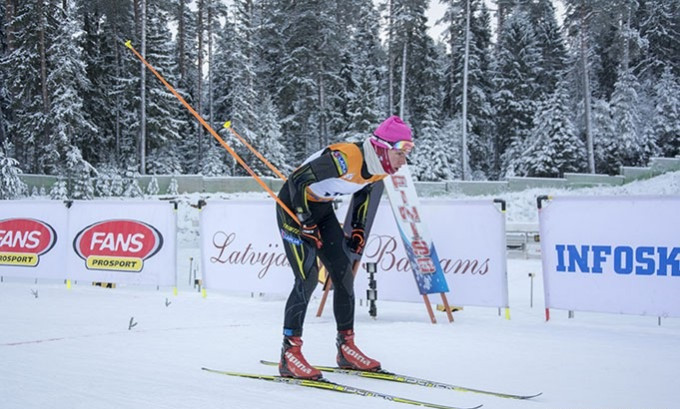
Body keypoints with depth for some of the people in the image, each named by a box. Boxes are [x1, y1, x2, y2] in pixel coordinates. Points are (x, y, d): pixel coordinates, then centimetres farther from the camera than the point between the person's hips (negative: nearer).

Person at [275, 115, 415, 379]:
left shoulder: (380, 167, -7)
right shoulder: (345, 159, -33)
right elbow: (298, 181, -30)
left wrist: (358, 230, 10)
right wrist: (307, 226, -24)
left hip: (323, 209, 8)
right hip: (295, 206, -8)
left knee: (344, 273, 4)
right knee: (308, 278, -16)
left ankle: (346, 347, 15)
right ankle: (289, 354, -10)